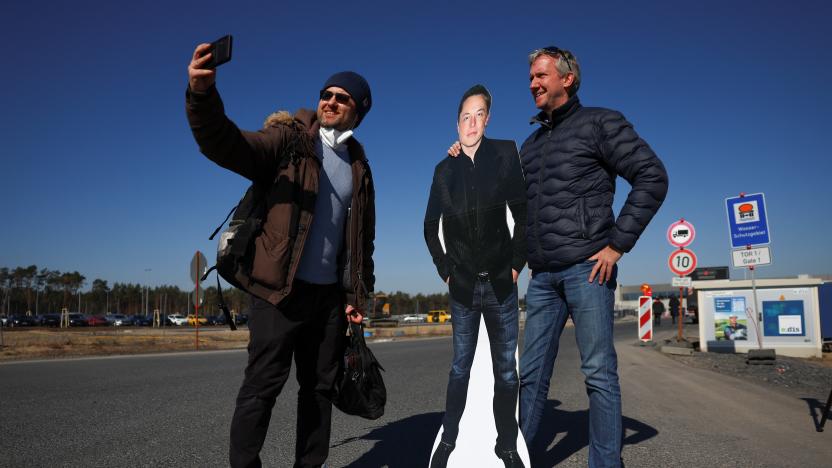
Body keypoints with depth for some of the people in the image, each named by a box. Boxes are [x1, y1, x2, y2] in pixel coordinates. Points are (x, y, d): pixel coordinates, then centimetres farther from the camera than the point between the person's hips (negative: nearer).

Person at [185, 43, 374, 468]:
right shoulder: (289, 139, -2)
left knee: (320, 386, 13)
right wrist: (202, 94, -39)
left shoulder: (358, 166, 12)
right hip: (281, 290, -5)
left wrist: (358, 293, 9)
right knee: (263, 384, -1)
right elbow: (225, 144, -20)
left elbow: (362, 237, 15)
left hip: (330, 294, 6)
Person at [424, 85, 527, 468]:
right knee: (460, 367, 11)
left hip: (501, 283, -1)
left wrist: (516, 263, -6)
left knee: (506, 371, 7)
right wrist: (445, 270, 5)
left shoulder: (505, 153, -4)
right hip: (463, 286, 1)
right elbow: (430, 227, 11)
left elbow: (523, 214, -3)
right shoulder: (444, 170, 1)